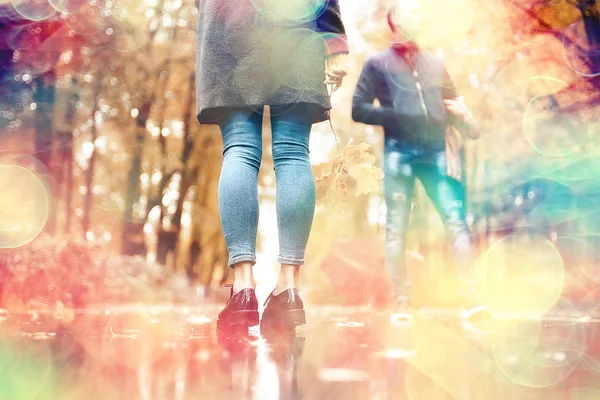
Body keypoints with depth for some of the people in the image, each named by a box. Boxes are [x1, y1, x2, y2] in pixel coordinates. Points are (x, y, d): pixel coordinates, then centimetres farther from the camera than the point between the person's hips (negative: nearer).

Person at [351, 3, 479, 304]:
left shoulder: (434, 63, 20)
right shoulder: (378, 63, 9)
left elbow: (454, 105, 20)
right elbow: (358, 109, 4)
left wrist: (468, 123, -2)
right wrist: (394, 116, -9)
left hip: (436, 152, 3)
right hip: (399, 153, -3)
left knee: (457, 220, -7)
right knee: (396, 228, 0)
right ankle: (401, 299, 7)